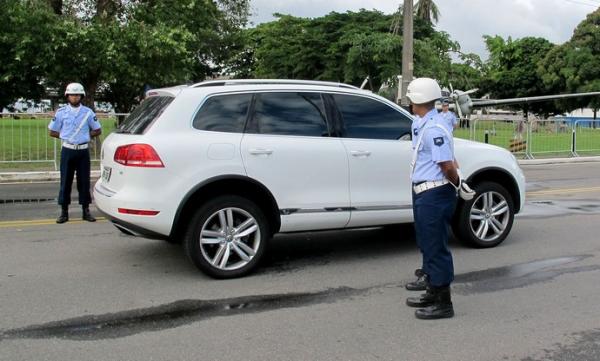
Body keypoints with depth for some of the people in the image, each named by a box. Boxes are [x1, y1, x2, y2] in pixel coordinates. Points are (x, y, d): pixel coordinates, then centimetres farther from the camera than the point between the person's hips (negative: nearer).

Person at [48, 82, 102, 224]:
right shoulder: (61, 112, 2)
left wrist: (85, 136, 0)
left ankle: (86, 211, 12)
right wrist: (66, 137, 2)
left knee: (84, 181, 4)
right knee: (65, 181, 2)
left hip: (83, 151, 0)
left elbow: (97, 130, 9)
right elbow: (52, 132, 8)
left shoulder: (88, 112, 3)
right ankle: (64, 212, 8)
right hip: (67, 151, 0)